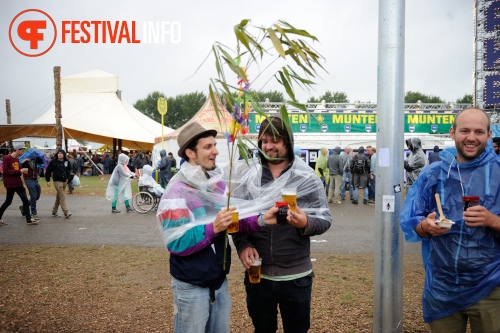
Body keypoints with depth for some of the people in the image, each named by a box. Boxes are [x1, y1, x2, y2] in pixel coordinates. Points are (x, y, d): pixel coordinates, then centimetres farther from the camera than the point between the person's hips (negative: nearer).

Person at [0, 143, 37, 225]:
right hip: (10, 185, -7)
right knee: (8, 202, 4)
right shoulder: (7, 158, -12)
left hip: (18, 184, 7)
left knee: (26, 201, 2)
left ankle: (29, 219, 5)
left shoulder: (17, 159, 12)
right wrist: (19, 171, -21)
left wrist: (22, 171, -1)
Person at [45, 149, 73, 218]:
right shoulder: (53, 161, -7)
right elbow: (48, 171, -2)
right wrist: (48, 180, -3)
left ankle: (54, 211, 25)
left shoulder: (66, 162, 6)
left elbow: (69, 170, 21)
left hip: (64, 181, 5)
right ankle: (66, 212, -14)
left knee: (58, 197, 13)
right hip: (57, 181, -5)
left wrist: (68, 178, 12)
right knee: (62, 197, -11)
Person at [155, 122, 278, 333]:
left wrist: (260, 220, -14)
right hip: (191, 286, -6)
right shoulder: (177, 191, -19)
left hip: (219, 280, 7)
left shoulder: (218, 183, 3)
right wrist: (212, 228, -33)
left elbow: (234, 219, 4)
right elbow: (176, 244, -22)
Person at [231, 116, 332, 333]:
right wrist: (242, 244, -13)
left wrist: (306, 223, -26)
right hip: (257, 274, 1)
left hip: (296, 276, -1)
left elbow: (325, 219, -5)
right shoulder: (246, 173, -3)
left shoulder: (307, 177, -6)